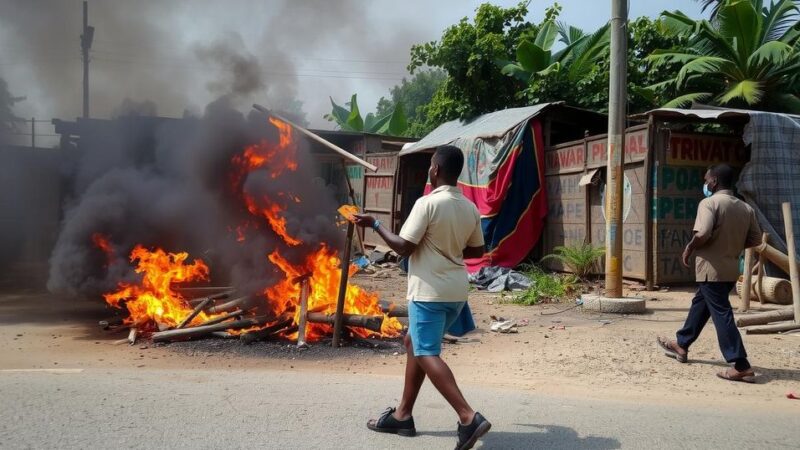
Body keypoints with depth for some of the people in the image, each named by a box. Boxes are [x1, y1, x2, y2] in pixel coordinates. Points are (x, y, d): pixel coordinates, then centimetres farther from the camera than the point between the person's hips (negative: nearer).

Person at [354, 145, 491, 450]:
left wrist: (374, 224, -4)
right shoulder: (470, 208, 7)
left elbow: (403, 248, -15)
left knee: (426, 354, -5)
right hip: (456, 291, 8)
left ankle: (469, 417, -15)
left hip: (430, 291, -8)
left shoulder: (427, 203, -15)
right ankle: (403, 415, 24)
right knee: (413, 342, 19)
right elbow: (477, 251, 16)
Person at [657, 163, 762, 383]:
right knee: (700, 304, 22)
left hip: (711, 268, -8)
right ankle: (681, 345, 36)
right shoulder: (746, 208, 8)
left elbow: (702, 234, -27)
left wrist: (689, 249, -9)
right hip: (731, 268, 8)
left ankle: (741, 367, -5)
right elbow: (755, 239, 10)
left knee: (721, 314, -5)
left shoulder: (709, 203, -14)